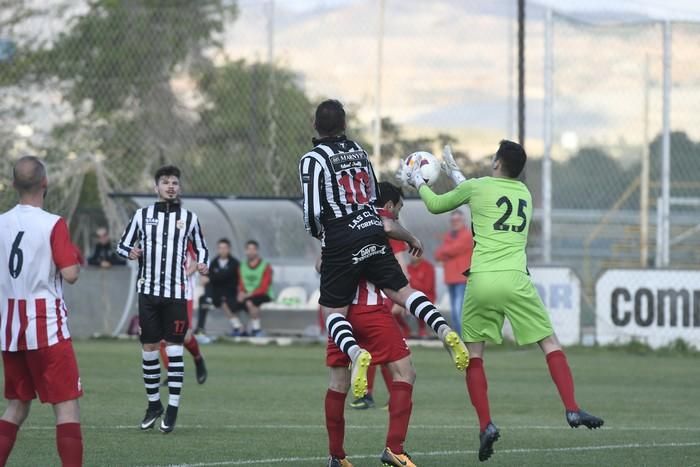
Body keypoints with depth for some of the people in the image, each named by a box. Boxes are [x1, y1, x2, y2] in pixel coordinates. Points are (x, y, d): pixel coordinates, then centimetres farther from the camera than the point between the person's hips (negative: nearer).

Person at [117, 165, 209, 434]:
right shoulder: (142, 215, 7)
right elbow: (122, 245, 11)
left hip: (176, 293, -1)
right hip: (148, 291, 1)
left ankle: (173, 407, -3)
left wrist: (203, 264, -7)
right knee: (149, 347, 3)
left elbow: (201, 248, 15)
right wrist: (130, 252, -13)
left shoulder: (189, 218, 6)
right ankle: (153, 404, 16)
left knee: (174, 348, -7)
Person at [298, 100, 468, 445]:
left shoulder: (313, 160, -7)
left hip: (340, 245, -5)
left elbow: (313, 213, -10)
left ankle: (355, 353, -27)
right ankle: (444, 331, -9)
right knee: (401, 290, 15)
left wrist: (318, 233, 11)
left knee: (332, 312, 3)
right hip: (373, 235, 5)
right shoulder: (359, 152, 11)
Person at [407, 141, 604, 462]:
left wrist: (419, 183, 41)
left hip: (481, 280, -2)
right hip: (515, 280, 2)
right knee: (550, 342, 9)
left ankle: (486, 426, -2)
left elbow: (436, 205, 22)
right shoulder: (524, 194, 19)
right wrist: (455, 173, 46)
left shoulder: (477, 187, 7)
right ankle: (572, 409, -5)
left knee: (473, 354, 10)